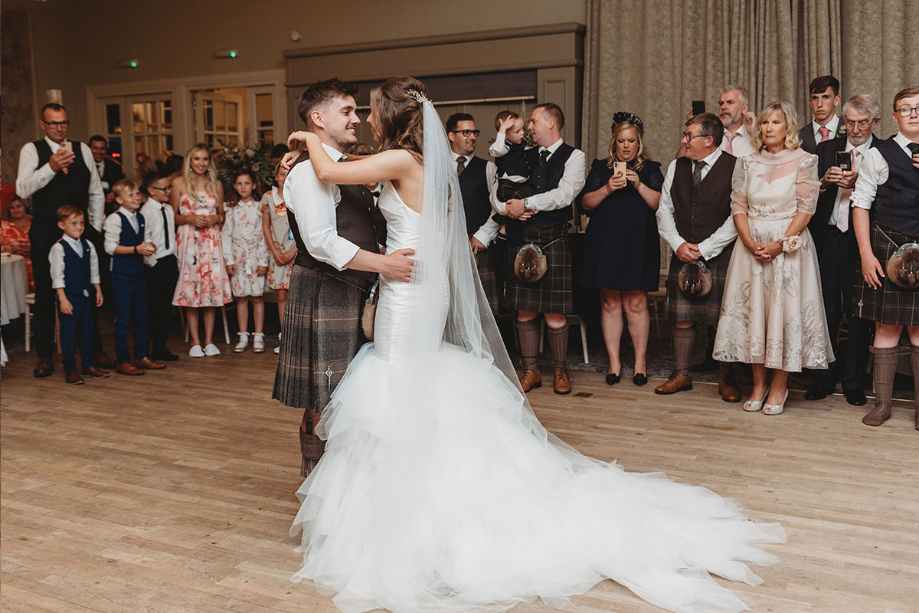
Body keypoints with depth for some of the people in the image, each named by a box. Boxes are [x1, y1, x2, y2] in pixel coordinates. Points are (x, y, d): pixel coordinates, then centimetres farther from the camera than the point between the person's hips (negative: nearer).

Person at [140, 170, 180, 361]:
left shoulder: (169, 209, 11)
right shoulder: (146, 211, -12)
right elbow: (143, 241, -15)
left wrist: (175, 259, 11)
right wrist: (151, 262, -13)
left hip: (170, 262, 7)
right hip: (155, 264, -7)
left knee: (165, 306, 10)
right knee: (151, 307, 0)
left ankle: (161, 347, 19)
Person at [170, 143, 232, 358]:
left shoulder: (216, 184, 11)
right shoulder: (179, 183, 3)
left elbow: (222, 214, 18)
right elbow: (172, 216, 3)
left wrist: (216, 218, -3)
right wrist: (191, 219, -13)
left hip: (211, 240, 2)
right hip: (188, 240, -2)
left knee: (212, 287, -1)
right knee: (190, 287, -2)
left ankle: (209, 341, 7)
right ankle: (195, 342, 5)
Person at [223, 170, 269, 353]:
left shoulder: (260, 207, 0)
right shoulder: (232, 210, 9)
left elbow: (264, 235, -3)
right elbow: (226, 235, 7)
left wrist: (263, 261, -8)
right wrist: (228, 260, -1)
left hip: (255, 255, -2)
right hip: (238, 256, 3)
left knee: (257, 297, -2)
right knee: (241, 297, 4)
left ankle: (258, 337, 3)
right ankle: (243, 337, 10)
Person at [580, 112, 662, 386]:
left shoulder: (650, 170, 9)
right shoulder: (600, 168, 11)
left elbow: (660, 203, -2)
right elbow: (586, 203, 2)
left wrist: (639, 185, -15)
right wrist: (607, 189, -13)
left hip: (638, 244, -1)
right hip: (605, 243, 1)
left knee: (636, 303, -2)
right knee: (610, 303, 3)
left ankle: (640, 360, 11)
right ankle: (614, 361, 12)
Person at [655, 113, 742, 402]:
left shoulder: (735, 167, -6)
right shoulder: (676, 167, 11)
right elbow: (664, 210, 11)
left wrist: (703, 248, -10)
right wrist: (679, 244, -3)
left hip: (719, 256, -4)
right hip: (683, 254, 4)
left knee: (722, 319, -1)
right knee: (681, 317, 5)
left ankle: (726, 380, 13)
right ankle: (682, 374, 19)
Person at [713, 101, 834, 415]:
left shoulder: (803, 161, 1)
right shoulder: (747, 162, 10)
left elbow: (806, 209, -5)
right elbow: (738, 206, 6)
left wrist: (780, 244, -15)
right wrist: (750, 242, -10)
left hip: (789, 244, -3)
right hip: (752, 245, 3)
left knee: (784, 310, -3)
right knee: (752, 310, 2)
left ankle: (779, 386, 8)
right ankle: (759, 383, 14)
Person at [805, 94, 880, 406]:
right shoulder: (826, 149, 11)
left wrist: (857, 183, -20)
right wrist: (824, 182, -11)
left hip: (859, 240, -2)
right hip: (827, 239, 2)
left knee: (857, 314, 3)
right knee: (826, 310, 5)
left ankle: (853, 381, 15)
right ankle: (823, 378, 16)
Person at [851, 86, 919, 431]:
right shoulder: (879, 155, 2)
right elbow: (860, 205, -1)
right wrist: (866, 254, -8)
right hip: (887, 249, -2)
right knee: (887, 326, 2)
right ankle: (882, 403, 12)